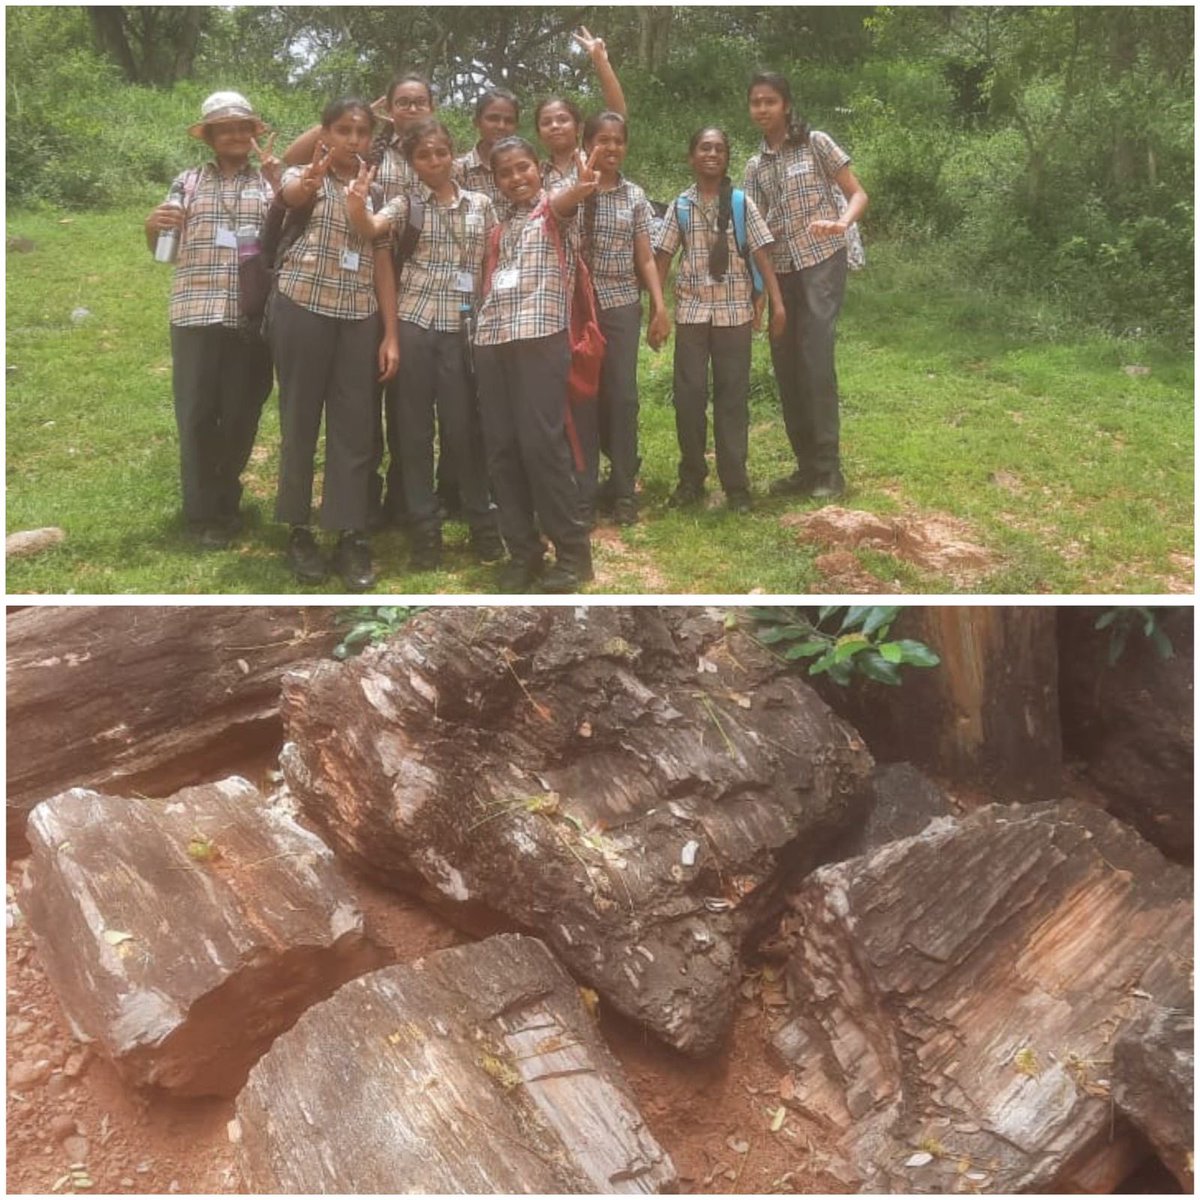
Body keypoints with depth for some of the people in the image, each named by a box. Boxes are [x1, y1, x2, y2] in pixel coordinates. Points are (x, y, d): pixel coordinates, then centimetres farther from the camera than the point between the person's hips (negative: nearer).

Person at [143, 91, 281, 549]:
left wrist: (279, 185, -13)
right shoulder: (188, 181, 13)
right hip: (196, 314, 0)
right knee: (197, 413, 0)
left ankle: (225, 500, 24)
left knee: (242, 414, 4)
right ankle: (202, 512, 10)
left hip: (251, 315, 0)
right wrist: (153, 227, -11)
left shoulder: (270, 182, 12)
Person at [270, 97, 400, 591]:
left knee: (355, 424, 2)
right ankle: (299, 531, 13)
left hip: (360, 316, 3)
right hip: (303, 308, -3)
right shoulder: (303, 175, 3)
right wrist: (311, 179, -48)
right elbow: (292, 195, -23)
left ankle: (351, 537, 7)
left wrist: (391, 333, 2)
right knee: (301, 419, 2)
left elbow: (382, 263, 10)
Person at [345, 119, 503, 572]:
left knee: (464, 425, 3)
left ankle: (482, 520, 17)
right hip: (414, 323, 0)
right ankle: (424, 527, 12)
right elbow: (370, 228, -16)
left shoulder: (480, 204, 9)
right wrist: (356, 205, -37)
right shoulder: (406, 203, 3)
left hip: (463, 326, 0)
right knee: (414, 426, 3)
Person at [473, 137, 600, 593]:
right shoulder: (500, 228, 23)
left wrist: (580, 187, -43)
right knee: (501, 447, 3)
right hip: (492, 340, 7)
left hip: (540, 337, -6)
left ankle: (573, 551, -2)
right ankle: (523, 550, 12)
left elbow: (564, 200, -20)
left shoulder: (554, 209, 4)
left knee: (541, 443, -12)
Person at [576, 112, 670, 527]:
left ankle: (623, 491, 10)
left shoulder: (635, 196, 10)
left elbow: (645, 259, 9)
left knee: (622, 395, 1)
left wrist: (660, 306, 1)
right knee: (582, 396, -2)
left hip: (622, 304, 2)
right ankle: (583, 493, 4)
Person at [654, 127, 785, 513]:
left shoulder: (742, 203, 3)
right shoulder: (680, 206, 5)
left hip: (734, 309, -1)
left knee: (732, 393, 2)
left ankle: (736, 484, 7)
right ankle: (691, 479, 13)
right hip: (691, 309, 1)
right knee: (688, 393, 0)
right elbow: (663, 257, 5)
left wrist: (777, 302, -9)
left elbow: (761, 254, 0)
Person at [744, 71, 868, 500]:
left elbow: (858, 195, -2)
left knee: (816, 359, -14)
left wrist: (841, 224, -23)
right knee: (786, 365, 3)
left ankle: (828, 468, -10)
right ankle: (806, 465, 11)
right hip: (780, 270, 5)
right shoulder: (755, 166, 13)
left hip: (821, 262, -5)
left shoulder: (815, 143, 0)